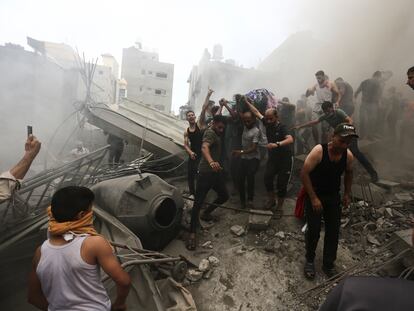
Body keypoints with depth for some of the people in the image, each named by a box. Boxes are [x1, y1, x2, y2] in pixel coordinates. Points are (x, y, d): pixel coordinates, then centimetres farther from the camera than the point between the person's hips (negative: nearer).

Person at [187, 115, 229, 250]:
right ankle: (192, 233, -6)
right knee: (198, 202, -10)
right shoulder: (210, 133, -14)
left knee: (224, 196, 15)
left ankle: (206, 213, 36)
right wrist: (211, 162, -52)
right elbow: (204, 148, -36)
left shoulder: (216, 133, 15)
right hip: (206, 172, -10)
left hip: (216, 172, 10)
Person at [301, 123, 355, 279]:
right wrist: (313, 198, -23)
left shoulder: (348, 156, -8)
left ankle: (328, 264, 26)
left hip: (333, 197, 5)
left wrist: (347, 193, 9)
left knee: (333, 231, 7)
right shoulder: (319, 151, -24)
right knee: (314, 230, -2)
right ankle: (309, 260, 23)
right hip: (314, 195, -4)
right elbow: (304, 174, -23)